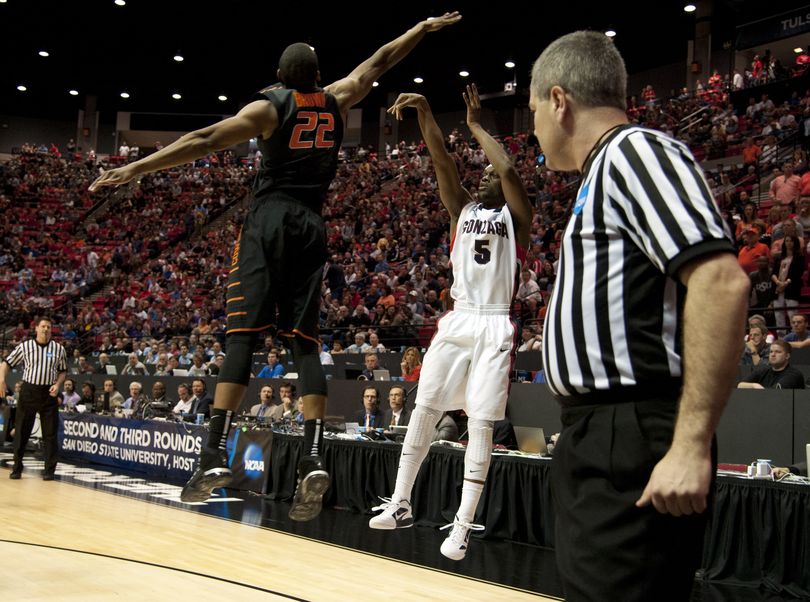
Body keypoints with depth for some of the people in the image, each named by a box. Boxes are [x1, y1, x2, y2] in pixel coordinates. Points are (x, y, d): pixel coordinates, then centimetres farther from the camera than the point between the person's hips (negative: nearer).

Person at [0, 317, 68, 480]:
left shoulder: (59, 349, 5)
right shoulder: (25, 346, 2)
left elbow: (63, 371, 13)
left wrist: (58, 384, -5)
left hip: (49, 393, 0)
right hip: (28, 392, 0)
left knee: (50, 434, 0)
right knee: (21, 432, 4)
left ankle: (49, 470, 7)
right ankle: (17, 468, 16)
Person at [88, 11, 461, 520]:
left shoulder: (269, 106, 2)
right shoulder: (337, 101, 13)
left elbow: (206, 141, -10)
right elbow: (380, 61, 27)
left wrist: (137, 168, -13)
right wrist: (427, 26, 41)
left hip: (269, 220, -3)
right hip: (312, 226, 3)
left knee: (243, 335, -8)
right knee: (306, 341, 1)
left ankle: (216, 456, -17)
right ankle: (314, 459, -10)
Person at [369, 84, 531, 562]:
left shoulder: (516, 216, 3)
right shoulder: (463, 208, 15)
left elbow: (509, 169, -16)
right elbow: (442, 161, 2)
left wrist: (477, 125, -6)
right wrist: (424, 111, -10)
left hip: (494, 327, -4)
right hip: (457, 320, 5)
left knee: (480, 425, -5)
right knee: (423, 410, 5)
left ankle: (463, 525, -1)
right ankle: (400, 505, 15)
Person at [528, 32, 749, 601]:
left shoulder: (635, 150, -8)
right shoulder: (607, 173, 21)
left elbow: (722, 282, -21)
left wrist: (692, 445, -25)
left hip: (634, 446, -10)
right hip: (596, 441, 10)